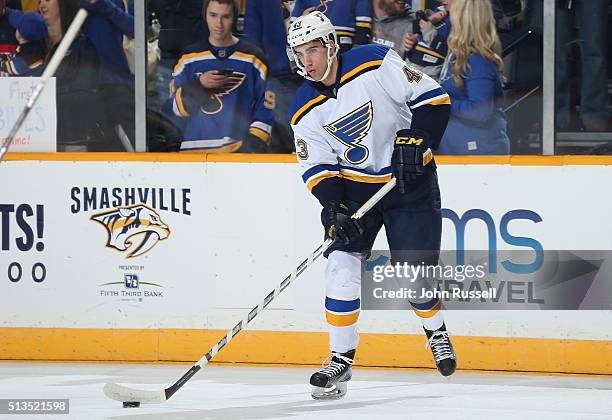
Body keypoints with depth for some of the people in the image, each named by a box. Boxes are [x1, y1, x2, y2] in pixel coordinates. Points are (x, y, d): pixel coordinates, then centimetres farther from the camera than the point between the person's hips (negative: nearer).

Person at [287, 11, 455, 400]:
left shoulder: (376, 64, -18)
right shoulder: (305, 110, -4)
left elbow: (433, 98, -17)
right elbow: (317, 166, -4)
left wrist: (414, 142, -26)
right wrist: (332, 206, -20)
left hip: (411, 181, -3)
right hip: (353, 186, 3)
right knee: (342, 263, -14)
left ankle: (436, 331, 28)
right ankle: (341, 359, -6)